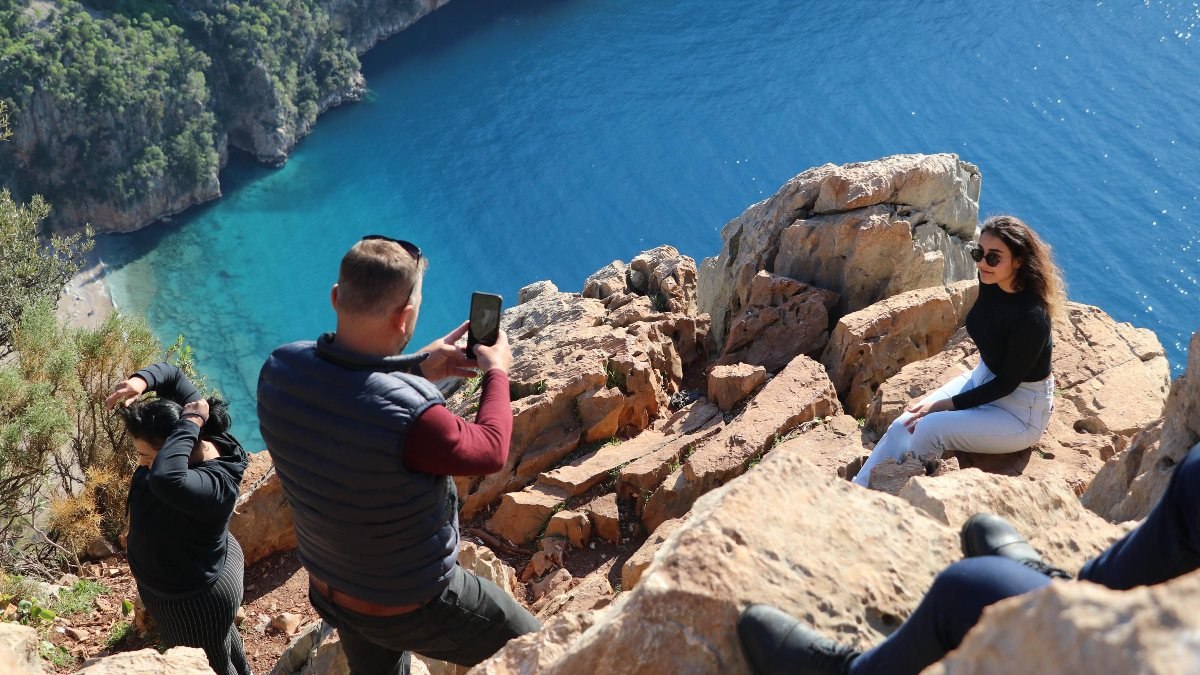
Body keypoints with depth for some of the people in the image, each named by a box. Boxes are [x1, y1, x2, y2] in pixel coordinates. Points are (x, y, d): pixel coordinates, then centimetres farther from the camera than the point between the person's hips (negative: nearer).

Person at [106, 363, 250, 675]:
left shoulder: (215, 485, -43)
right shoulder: (202, 436, -20)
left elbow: (166, 479, -64)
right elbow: (171, 375, -9)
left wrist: (191, 422, -52)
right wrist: (141, 381, -31)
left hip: (195, 598, -9)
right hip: (203, 569, 9)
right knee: (221, 635, 38)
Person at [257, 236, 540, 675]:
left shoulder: (279, 370, -19)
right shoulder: (408, 416, -39)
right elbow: (489, 451, -18)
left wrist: (417, 369, 2)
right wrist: (497, 373, -2)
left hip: (328, 587, 7)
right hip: (412, 607, -7)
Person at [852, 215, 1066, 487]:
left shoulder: (1032, 316, -31)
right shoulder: (991, 283, -12)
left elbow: (1007, 384, -22)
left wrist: (945, 404, -20)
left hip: (1021, 410, -7)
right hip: (983, 379, 7)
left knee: (930, 429, -27)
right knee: (904, 424, -13)